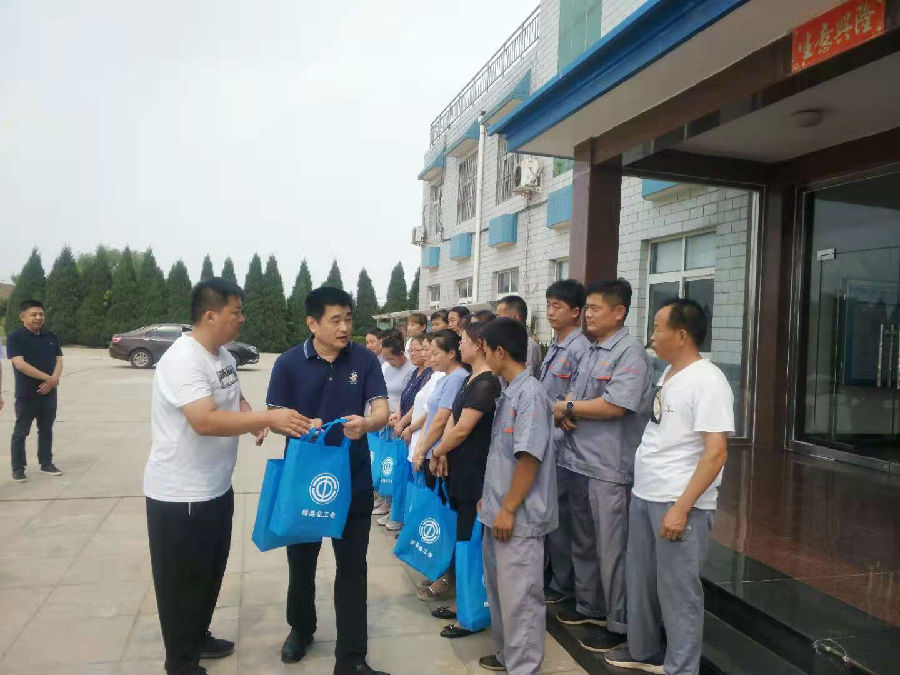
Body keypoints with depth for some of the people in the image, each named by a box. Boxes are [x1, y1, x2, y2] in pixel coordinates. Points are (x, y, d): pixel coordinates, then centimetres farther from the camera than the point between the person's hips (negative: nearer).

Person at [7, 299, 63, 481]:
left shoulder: (51, 337, 9)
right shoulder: (15, 337, -8)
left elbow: (58, 361, 6)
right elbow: (19, 364, -18)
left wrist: (52, 381, -13)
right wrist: (48, 378, -21)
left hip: (48, 393, 5)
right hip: (25, 395, -5)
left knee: (46, 430, 13)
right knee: (21, 432, 4)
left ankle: (46, 464, 24)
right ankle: (18, 469, 14)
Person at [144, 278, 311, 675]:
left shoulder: (224, 356, 4)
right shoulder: (183, 360, -25)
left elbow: (235, 401, 17)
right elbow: (205, 420, -35)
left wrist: (256, 423, -4)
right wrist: (269, 418, -33)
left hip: (216, 488, 9)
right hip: (180, 496, -9)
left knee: (211, 571, 24)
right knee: (183, 581, 9)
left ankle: (199, 637, 44)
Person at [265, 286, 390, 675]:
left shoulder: (365, 360, -7)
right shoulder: (289, 363, -7)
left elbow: (381, 412, -12)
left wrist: (366, 424, -36)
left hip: (354, 481, 0)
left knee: (352, 568, 6)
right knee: (301, 560, 20)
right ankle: (301, 627, 47)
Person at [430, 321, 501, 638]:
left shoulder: (486, 383, -17)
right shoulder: (470, 380, 13)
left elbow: (462, 429, -18)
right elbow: (452, 419, 13)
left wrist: (436, 453, -4)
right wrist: (443, 453, 0)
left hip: (475, 471, -9)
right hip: (460, 469, 9)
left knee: (471, 540, 1)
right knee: (462, 535, 17)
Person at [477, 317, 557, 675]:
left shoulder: (530, 394, -19)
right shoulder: (508, 393, 9)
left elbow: (529, 457, -22)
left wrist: (508, 509, -19)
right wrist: (489, 498, 19)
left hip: (519, 517, -9)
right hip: (498, 511, 9)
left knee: (520, 596, 3)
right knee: (499, 588, 21)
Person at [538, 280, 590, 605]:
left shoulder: (580, 350, -16)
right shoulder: (553, 347, 13)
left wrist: (551, 441, -16)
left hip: (560, 446, -9)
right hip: (543, 444, 9)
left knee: (558, 513, 2)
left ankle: (563, 584, 19)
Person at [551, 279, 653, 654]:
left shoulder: (630, 352, -13)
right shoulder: (590, 352, 14)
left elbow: (614, 406, -23)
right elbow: (573, 396, 17)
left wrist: (566, 407, -11)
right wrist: (565, 415, -5)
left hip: (609, 468, -9)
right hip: (578, 461, 9)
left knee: (610, 549, 3)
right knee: (583, 542, 21)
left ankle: (618, 623, 19)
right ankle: (588, 606, 38)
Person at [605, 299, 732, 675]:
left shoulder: (707, 380, -15)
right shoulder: (668, 374, 11)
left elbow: (716, 452, -20)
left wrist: (682, 507, -22)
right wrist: (644, 490, 16)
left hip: (679, 503, -8)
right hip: (643, 495, 8)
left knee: (677, 591, 6)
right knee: (640, 581, 19)